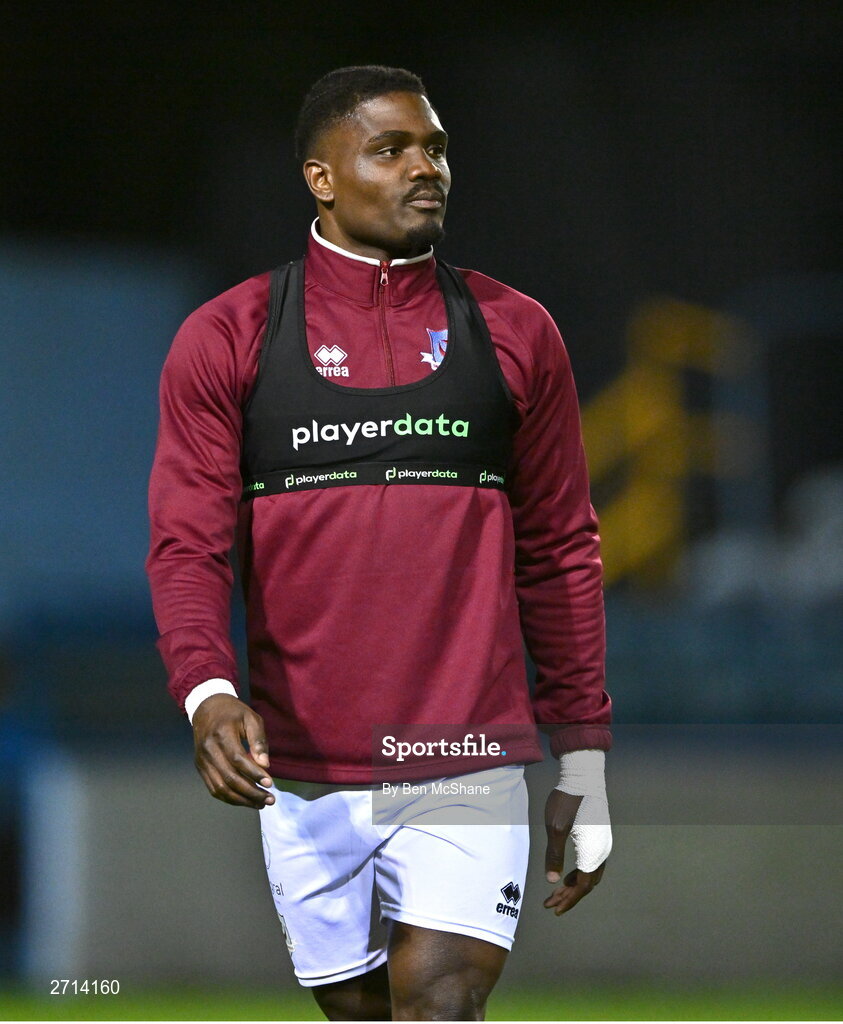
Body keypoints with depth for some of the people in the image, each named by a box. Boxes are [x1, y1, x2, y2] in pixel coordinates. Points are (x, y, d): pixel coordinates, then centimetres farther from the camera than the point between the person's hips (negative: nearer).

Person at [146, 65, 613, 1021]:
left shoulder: (515, 333, 7)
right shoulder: (226, 339, 4)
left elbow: (561, 551, 13)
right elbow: (187, 546, -2)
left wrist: (584, 759, 11)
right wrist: (206, 692, -21)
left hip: (468, 765, -1)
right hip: (302, 772, 1)